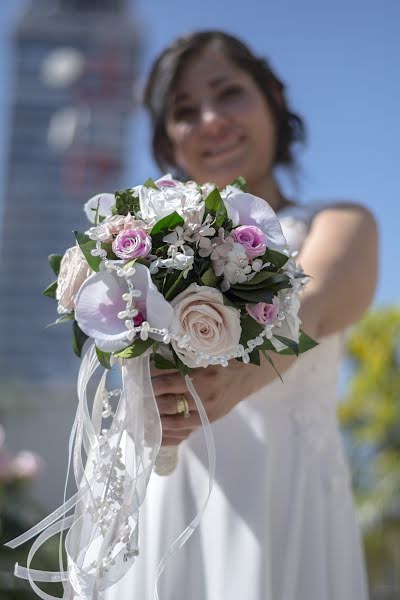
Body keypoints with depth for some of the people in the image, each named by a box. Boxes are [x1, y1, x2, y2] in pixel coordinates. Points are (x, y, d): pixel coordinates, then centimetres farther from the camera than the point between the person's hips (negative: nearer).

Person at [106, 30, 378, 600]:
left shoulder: (341, 224, 7)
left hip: (287, 498, -2)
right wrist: (150, 385, -32)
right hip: (169, 500, 2)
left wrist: (236, 379, -39)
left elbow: (307, 308, -16)